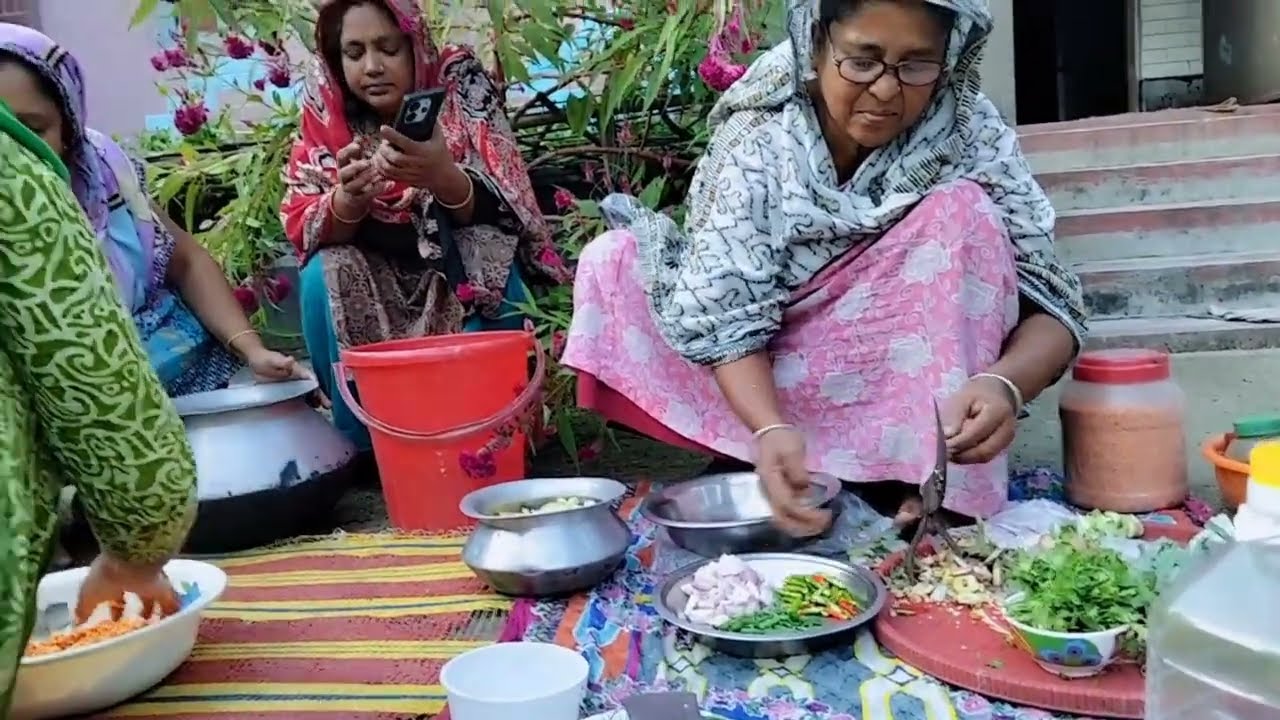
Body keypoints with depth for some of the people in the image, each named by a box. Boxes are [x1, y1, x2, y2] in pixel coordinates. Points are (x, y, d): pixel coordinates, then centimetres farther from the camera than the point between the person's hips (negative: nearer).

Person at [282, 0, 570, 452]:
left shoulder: (460, 85, -14)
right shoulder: (326, 110, -7)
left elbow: (498, 210, -24)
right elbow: (305, 229, -13)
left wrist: (443, 178, -46)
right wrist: (348, 198, -36)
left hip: (460, 271, -2)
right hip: (376, 284, 2)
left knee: (496, 282, -31)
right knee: (323, 275, -26)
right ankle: (360, 438, -10)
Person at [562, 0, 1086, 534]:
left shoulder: (972, 134, -16)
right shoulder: (759, 136, -18)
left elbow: (1051, 308, -19)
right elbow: (725, 314, -23)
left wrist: (1004, 384, -41)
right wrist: (771, 430, -41)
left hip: (910, 385, -1)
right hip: (766, 385, 1)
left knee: (962, 212, -24)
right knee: (613, 262, -15)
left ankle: (937, 482, -23)